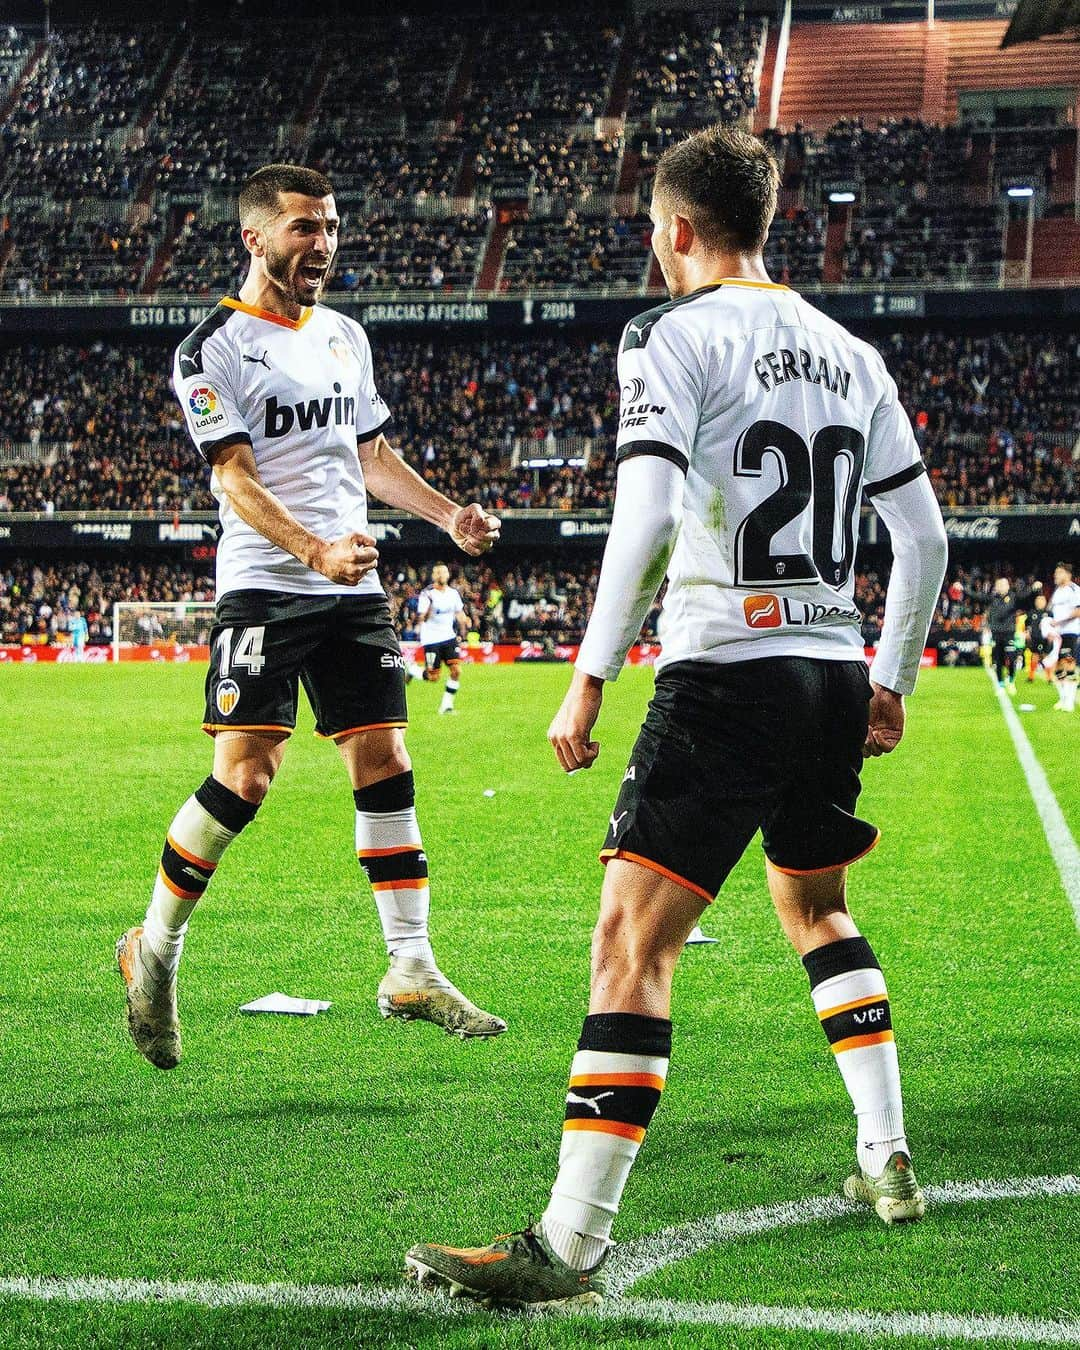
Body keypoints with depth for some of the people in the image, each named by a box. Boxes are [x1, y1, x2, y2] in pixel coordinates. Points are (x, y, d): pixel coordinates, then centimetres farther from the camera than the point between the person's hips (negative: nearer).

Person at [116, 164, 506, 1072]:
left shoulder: (346, 337, 17)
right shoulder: (214, 349, -5)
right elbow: (236, 480, -13)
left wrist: (450, 516, 9)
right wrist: (316, 552, -27)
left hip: (355, 590, 6)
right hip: (263, 588, -6)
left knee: (385, 765, 1)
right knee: (245, 776, -12)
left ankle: (411, 972, 5)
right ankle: (154, 949, 7)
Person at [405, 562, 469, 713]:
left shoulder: (454, 592, 3)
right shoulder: (427, 593, -13)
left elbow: (459, 612, 18)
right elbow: (422, 619, -19)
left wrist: (463, 628, 7)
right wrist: (429, 604, -34)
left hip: (448, 637, 5)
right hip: (431, 639, -4)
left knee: (456, 670, -11)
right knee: (433, 677, -4)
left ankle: (447, 704, 1)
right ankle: (413, 669, 27)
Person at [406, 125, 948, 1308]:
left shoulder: (673, 337, -4)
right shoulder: (850, 354, 16)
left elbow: (644, 514, -17)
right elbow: (923, 536, 16)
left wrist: (588, 680, -15)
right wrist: (892, 680, 25)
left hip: (727, 675, -7)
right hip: (835, 676, 7)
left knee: (631, 940, -10)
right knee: (815, 908, 28)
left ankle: (571, 1244, -16)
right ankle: (888, 1163, 29)